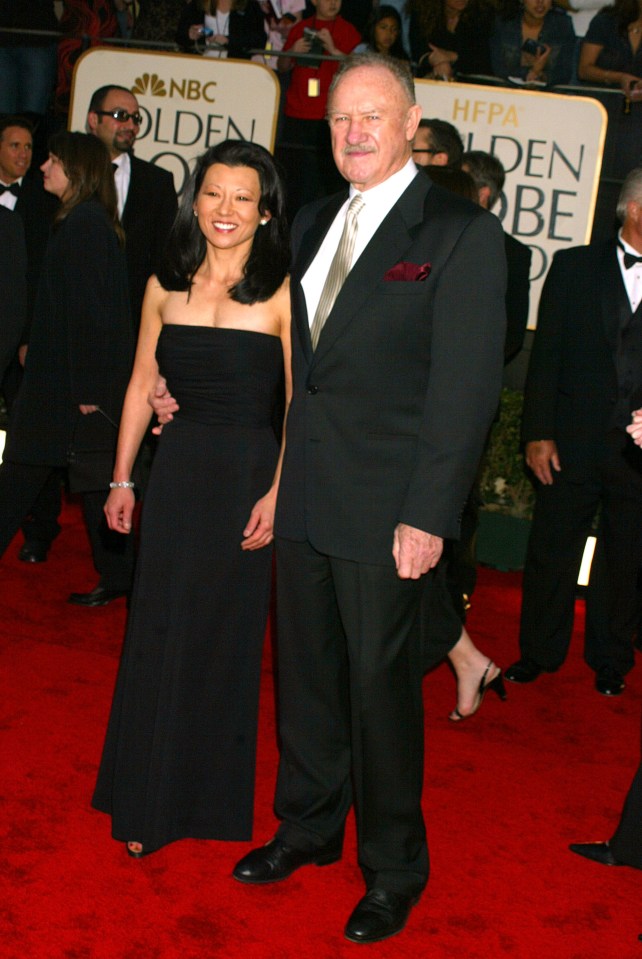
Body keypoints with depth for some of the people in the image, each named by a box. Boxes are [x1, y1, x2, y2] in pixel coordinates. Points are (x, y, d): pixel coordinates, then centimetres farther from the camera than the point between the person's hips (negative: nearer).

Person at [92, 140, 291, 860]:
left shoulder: (280, 293, -8)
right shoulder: (166, 287, 5)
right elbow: (141, 386, 10)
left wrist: (278, 491, -15)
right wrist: (121, 479, 10)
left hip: (248, 474, -3)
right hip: (177, 469, 4)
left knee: (223, 637, 9)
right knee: (156, 636, 9)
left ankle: (209, 799, 29)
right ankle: (146, 801, 28)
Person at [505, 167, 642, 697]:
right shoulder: (575, 267, 3)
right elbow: (546, 355, 2)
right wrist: (538, 433, -5)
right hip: (573, 443, 0)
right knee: (552, 552, 8)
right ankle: (540, 653, 25)